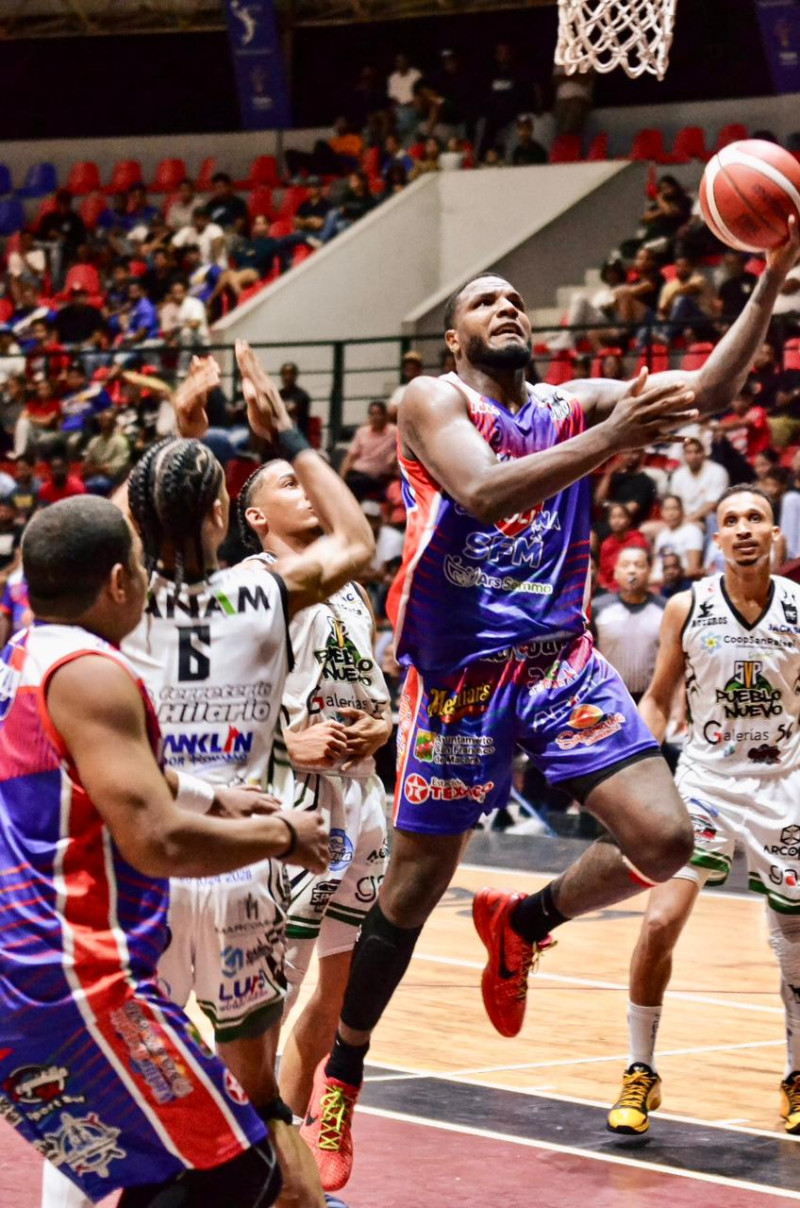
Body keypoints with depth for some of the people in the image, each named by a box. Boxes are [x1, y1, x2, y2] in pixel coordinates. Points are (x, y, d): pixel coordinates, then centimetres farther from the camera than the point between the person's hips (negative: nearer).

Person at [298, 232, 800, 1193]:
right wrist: (614, 439, -34)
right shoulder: (433, 400, -6)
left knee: (664, 840, -11)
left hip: (558, 661, 4)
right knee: (413, 890, 3)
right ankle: (339, 1075, 24)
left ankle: (521, 922, 19)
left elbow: (705, 394, -3)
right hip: (459, 674, -4)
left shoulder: (573, 406, 9)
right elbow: (482, 492, -26)